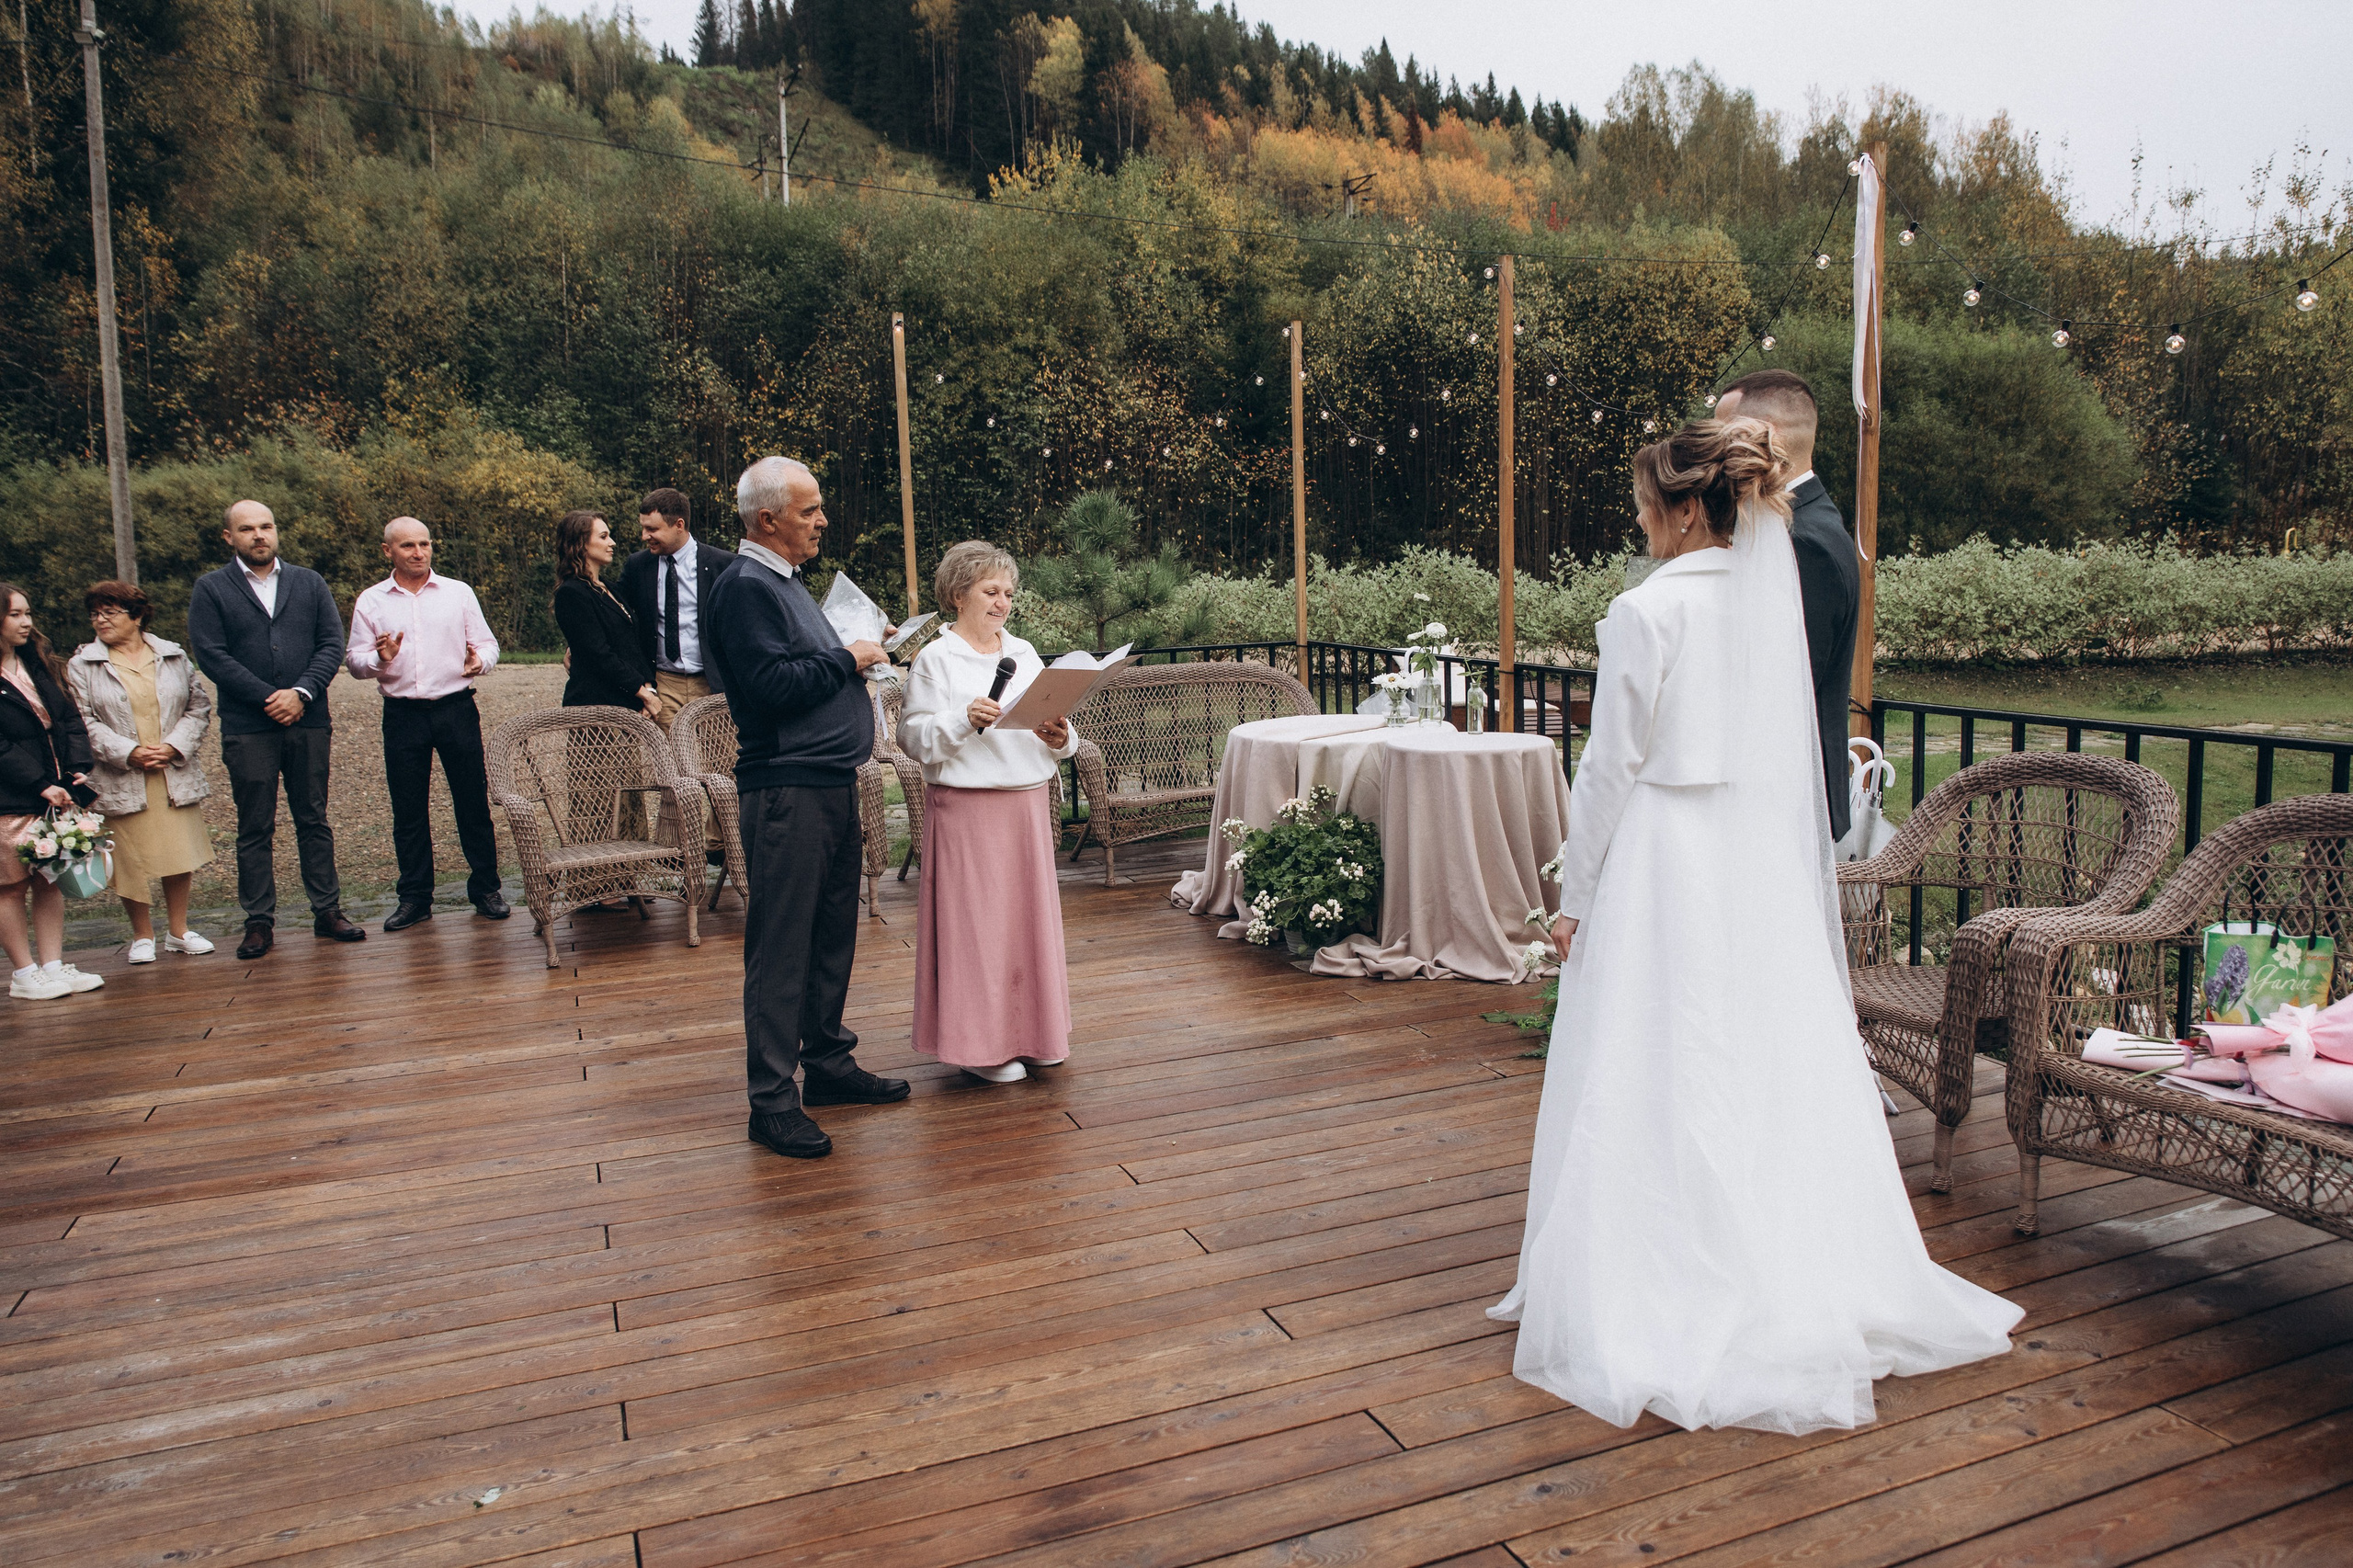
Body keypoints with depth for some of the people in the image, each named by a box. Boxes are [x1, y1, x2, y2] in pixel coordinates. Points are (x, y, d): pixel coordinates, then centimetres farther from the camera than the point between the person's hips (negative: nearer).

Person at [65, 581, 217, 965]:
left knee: (179, 853, 6)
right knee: (131, 859, 3)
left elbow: (199, 706, 6)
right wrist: (128, 753, -15)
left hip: (175, 775, 2)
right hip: (120, 782, -2)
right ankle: (142, 937, 17)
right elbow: (83, 721, -4)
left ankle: (178, 931, 19)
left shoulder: (173, 656, 8)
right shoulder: (82, 665, 2)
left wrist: (175, 746, -9)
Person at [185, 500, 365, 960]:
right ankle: (259, 922, 10)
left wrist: (301, 693, -10)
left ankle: (327, 912, 13)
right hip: (247, 728, -2)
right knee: (254, 828, 3)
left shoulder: (309, 582, 12)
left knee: (314, 820, 7)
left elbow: (332, 644, 4)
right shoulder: (210, 589, 5)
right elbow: (212, 655, -4)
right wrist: (270, 699, -11)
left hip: (308, 722, 2)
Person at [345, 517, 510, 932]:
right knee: (408, 809, 6)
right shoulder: (370, 601, 7)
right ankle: (415, 897, 15)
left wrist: (479, 659, -16)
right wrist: (379, 659, -15)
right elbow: (354, 661, 6)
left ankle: (485, 888, 12)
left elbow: (487, 642, 6)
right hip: (402, 715, 1)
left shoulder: (458, 592, 7)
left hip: (456, 710, -1)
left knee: (473, 801, 2)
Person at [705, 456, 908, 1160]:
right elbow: (774, 684, -24)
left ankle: (828, 1062, 29)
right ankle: (772, 1101, 3)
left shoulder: (788, 581, 18)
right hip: (786, 790, -10)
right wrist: (848, 659, -13)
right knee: (781, 944, -4)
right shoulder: (745, 587, -13)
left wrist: (862, 649, 8)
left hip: (832, 784, 10)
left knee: (833, 932, 16)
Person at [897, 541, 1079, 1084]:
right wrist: (967, 721, -24)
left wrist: (1060, 738, -11)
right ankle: (981, 1042, 10)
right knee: (975, 921, -1)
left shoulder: (1024, 653, 13)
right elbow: (915, 738, -10)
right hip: (967, 809, -5)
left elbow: (1056, 726, 11)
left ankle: (1030, 1030, 25)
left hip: (1028, 804, 6)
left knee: (1030, 912, 11)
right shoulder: (935, 659, -3)